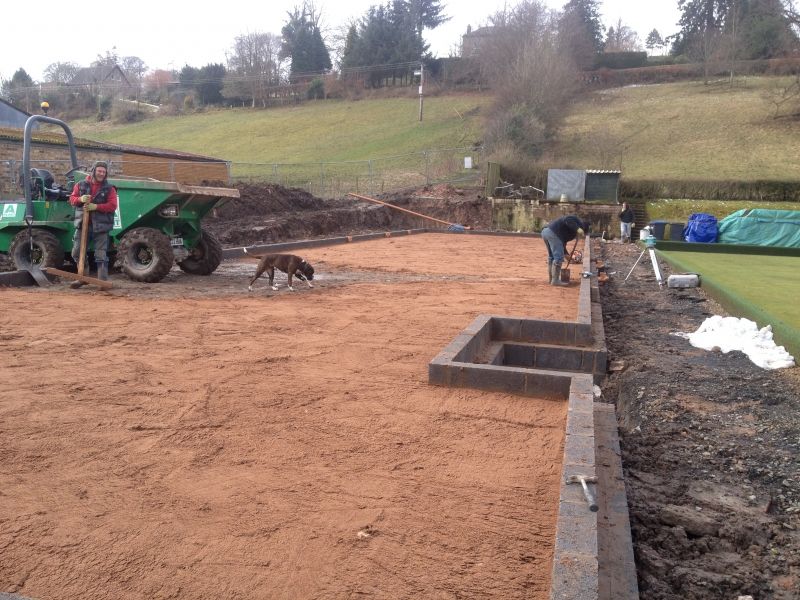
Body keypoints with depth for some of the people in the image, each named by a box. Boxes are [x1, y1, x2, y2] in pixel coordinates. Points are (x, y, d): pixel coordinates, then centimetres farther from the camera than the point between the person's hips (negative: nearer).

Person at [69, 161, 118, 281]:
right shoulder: (81, 185, 9)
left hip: (101, 226, -3)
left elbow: (112, 205, -8)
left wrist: (96, 206, -20)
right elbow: (72, 199, 8)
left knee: (101, 255, -3)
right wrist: (80, 199, -14)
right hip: (82, 224, 3)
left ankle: (103, 281, 1)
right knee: (77, 253, 8)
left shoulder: (109, 189, 1)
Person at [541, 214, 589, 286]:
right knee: (558, 257, -6)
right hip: (553, 233, -10)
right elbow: (567, 220, -15)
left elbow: (563, 241, 33)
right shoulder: (578, 222, 6)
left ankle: (551, 278, 29)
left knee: (551, 256, 20)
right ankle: (555, 280, -5)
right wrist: (577, 229, -19)